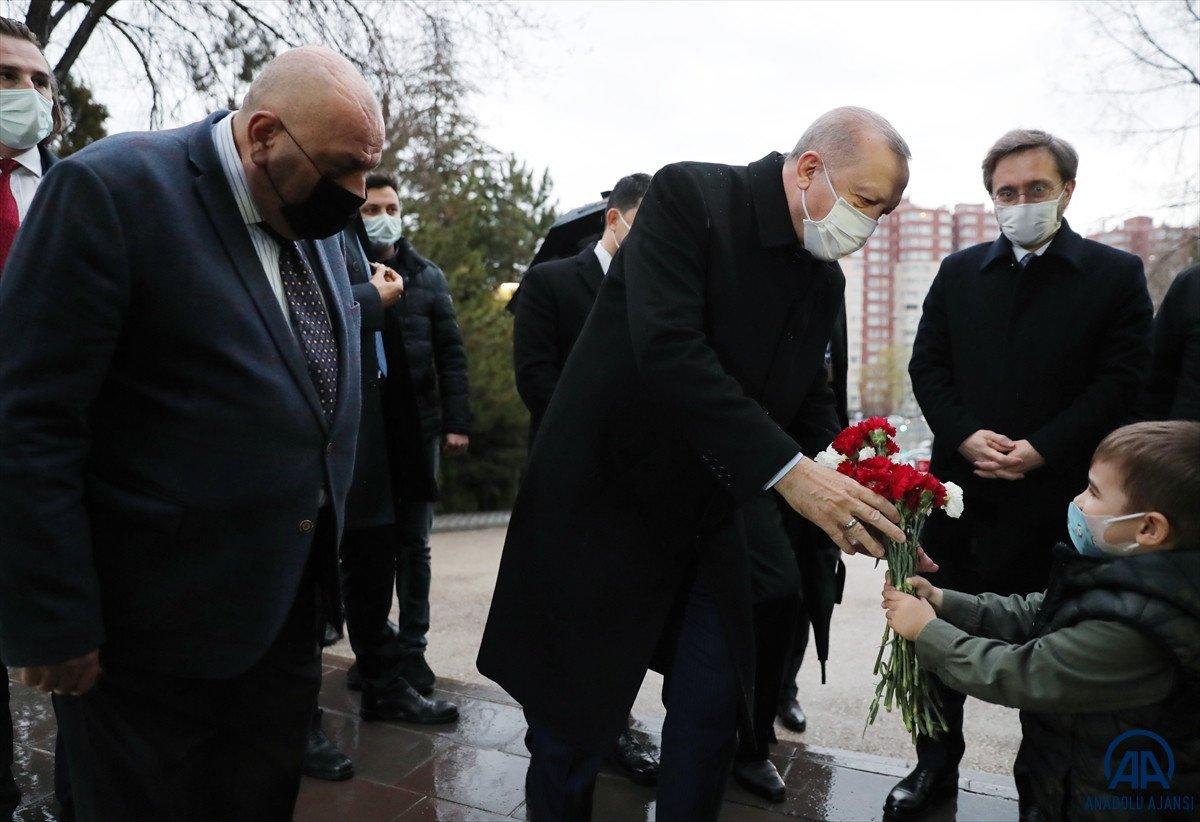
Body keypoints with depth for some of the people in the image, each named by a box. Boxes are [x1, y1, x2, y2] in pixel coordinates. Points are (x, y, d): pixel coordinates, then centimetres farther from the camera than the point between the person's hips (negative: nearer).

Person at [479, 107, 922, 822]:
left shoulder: (825, 279, 6)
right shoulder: (689, 196, -16)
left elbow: (806, 396, 13)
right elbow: (667, 348, -29)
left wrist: (837, 480, -7)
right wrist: (785, 469, -31)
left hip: (710, 516, 6)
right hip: (604, 504, -6)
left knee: (712, 718, 11)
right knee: (573, 730, 7)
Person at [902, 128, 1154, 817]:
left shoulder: (1116, 275, 1)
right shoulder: (960, 272, 9)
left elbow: (1122, 380, -5)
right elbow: (928, 366, 6)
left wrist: (1043, 449, -15)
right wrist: (966, 436, -10)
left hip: (1056, 494, -2)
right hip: (962, 487, 3)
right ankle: (937, 765, 26)